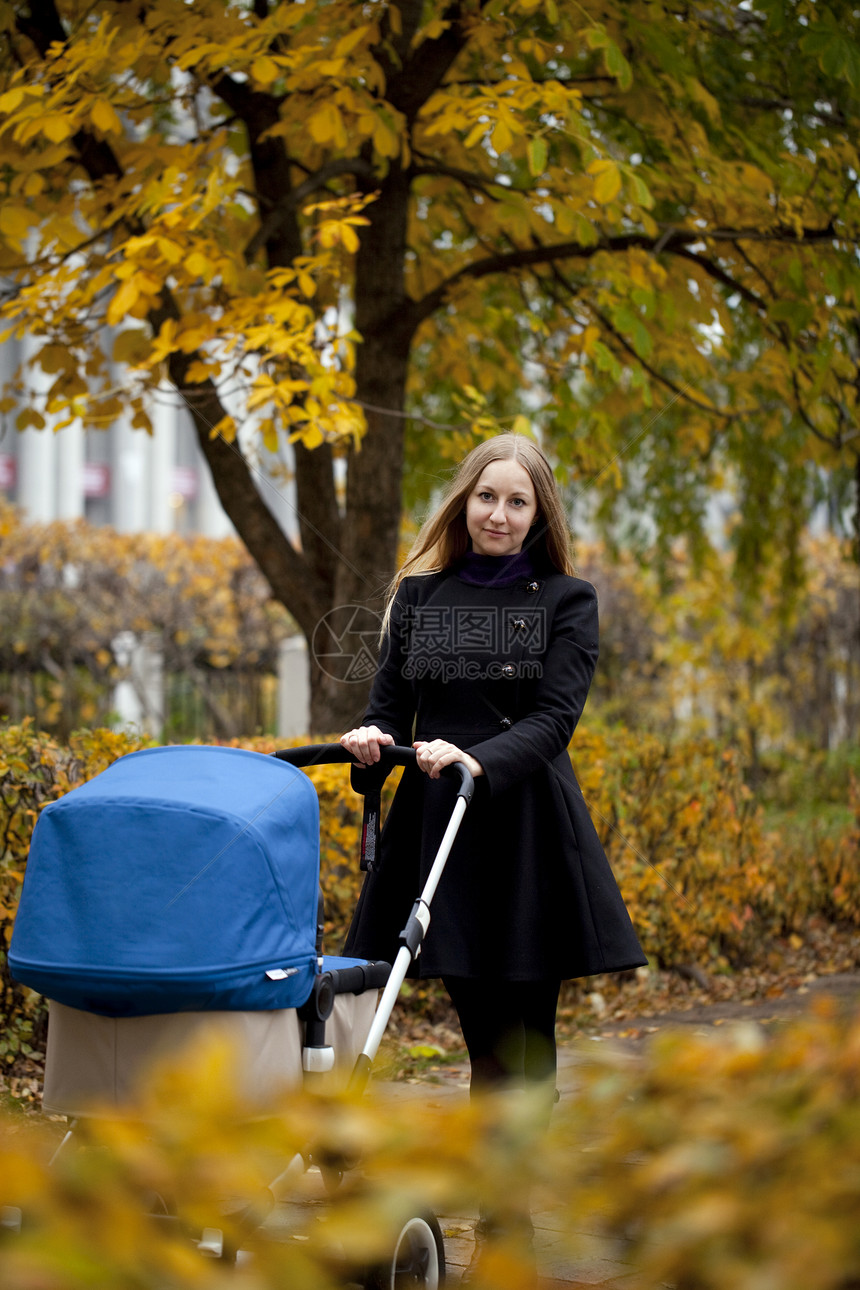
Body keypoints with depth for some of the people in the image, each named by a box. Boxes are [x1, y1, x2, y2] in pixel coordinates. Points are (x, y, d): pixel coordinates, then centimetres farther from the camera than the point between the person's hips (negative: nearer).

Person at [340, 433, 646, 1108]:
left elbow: (555, 718, -8)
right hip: (437, 819, 3)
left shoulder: (567, 600, 3)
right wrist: (372, 741, -12)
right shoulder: (419, 594, 12)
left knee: (521, 1044, -2)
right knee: (486, 1037, 6)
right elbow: (390, 707, 11)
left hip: (525, 829, -2)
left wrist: (479, 760, -26)